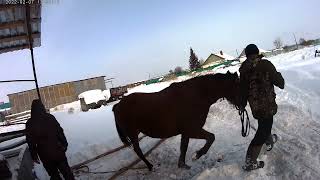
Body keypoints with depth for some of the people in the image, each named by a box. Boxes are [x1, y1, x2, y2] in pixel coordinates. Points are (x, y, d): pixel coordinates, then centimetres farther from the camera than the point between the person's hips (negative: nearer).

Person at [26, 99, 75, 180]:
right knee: (66, 170, 13)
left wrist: (34, 155, 8)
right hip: (57, 150, 0)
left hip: (45, 154, 0)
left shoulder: (30, 123, -5)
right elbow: (60, 132, -4)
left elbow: (31, 142, -2)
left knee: (54, 174, 15)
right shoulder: (50, 117, -6)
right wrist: (64, 144, 7)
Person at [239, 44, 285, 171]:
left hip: (254, 104, 6)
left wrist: (242, 104, 18)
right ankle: (250, 163, 7)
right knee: (262, 132, 3)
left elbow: (243, 88, 6)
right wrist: (279, 76, 12)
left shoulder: (244, 69, -1)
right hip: (266, 104, -6)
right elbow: (279, 82, -11)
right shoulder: (265, 64, -16)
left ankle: (269, 141, 58)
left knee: (264, 125, 31)